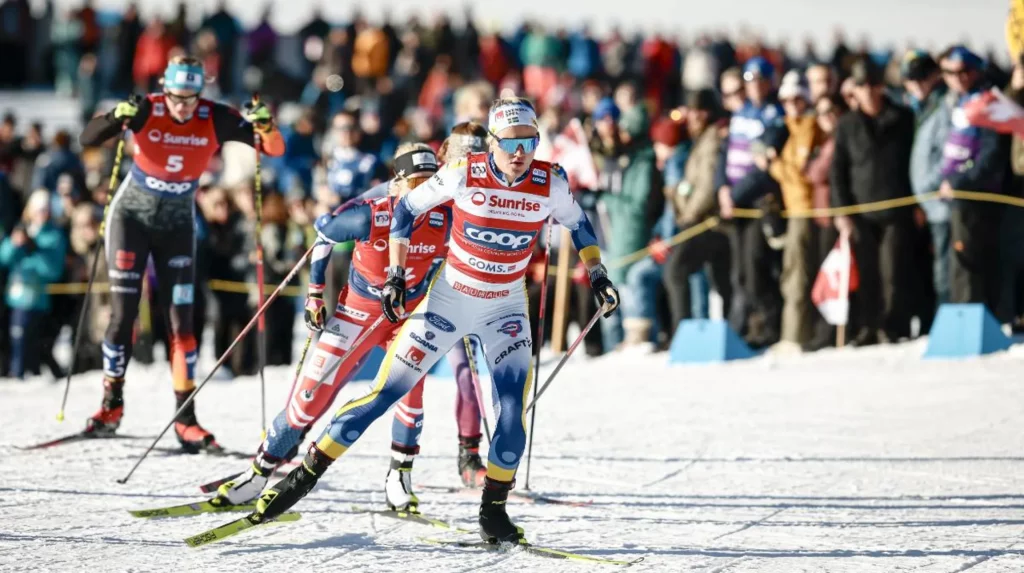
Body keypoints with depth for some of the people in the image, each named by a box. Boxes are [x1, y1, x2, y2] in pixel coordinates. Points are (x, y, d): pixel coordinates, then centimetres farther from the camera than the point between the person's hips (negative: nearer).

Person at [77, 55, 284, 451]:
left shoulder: (215, 120, -15)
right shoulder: (146, 111, -19)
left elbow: (274, 149, -14)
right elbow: (88, 139, -24)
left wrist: (266, 126, -36)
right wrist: (118, 119, -43)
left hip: (178, 222, 1)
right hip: (132, 214, -1)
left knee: (181, 318, -5)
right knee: (124, 314, -4)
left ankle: (186, 420, -2)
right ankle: (111, 403, 14)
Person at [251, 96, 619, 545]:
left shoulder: (550, 184, -14)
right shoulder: (464, 174, -19)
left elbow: (578, 224, 8)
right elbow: (407, 208, -5)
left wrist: (597, 275, 2)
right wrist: (395, 277, -9)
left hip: (505, 308, 2)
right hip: (449, 297, -2)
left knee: (514, 408, -14)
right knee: (385, 393, -5)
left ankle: (493, 510, 4)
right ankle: (306, 475, 4)